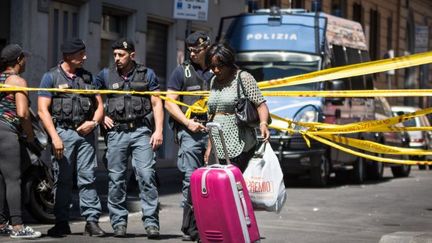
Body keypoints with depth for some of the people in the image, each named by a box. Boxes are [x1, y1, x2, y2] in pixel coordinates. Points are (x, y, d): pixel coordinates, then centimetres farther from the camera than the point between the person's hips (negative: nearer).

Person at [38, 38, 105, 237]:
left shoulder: (87, 77, 16)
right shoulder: (51, 77, 2)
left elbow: (99, 104, 18)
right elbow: (43, 110, -4)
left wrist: (94, 122, -4)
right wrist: (55, 137, -14)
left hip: (85, 133, 3)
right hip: (62, 132, -3)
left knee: (87, 177, -2)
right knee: (62, 179, -1)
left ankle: (92, 220, -3)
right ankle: (61, 223, 5)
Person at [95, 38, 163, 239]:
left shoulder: (147, 74, 8)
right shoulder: (106, 75, 11)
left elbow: (157, 104, 6)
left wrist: (158, 130, -4)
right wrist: (101, 117, 4)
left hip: (141, 131, -2)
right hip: (116, 132, 2)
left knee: (146, 175, -10)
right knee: (116, 179, 2)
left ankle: (151, 222, -8)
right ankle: (119, 222, 10)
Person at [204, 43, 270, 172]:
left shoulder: (243, 78, -3)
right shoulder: (214, 81, 17)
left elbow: (261, 104, -8)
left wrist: (263, 124, -28)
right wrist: (210, 145, 18)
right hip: (218, 148, 6)